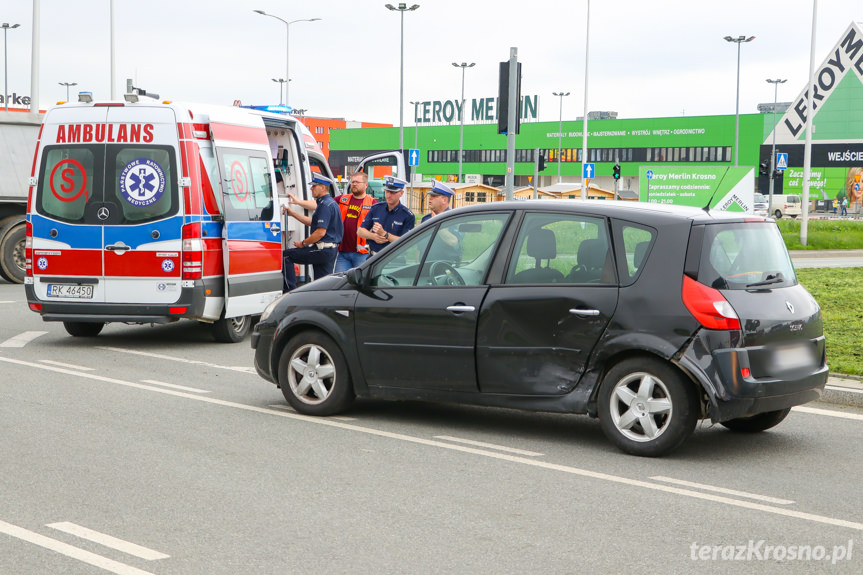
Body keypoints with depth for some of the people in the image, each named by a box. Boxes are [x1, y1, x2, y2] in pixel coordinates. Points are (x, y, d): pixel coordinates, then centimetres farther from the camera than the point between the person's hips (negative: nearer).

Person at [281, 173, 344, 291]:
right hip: (331, 251, 10)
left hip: (322, 250, -10)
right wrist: (293, 213, 27)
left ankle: (290, 290, -4)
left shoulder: (325, 205, -16)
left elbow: (321, 232, -23)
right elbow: (313, 222, 28)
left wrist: (303, 243, -12)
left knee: (286, 256, -3)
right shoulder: (330, 203, 18)